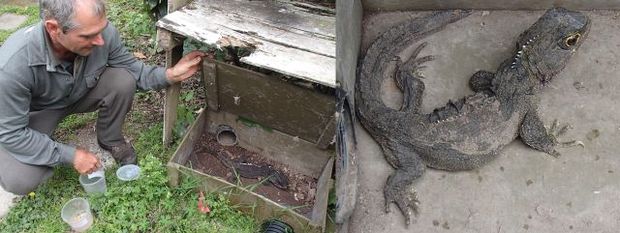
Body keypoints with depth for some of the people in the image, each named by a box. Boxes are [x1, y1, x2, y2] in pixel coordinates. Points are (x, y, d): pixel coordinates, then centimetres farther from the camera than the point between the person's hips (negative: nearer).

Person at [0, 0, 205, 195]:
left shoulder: (104, 32, -30)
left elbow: (131, 68, -11)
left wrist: (170, 74, -29)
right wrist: (71, 156, -26)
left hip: (79, 94, 4)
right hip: (35, 112, -3)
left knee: (123, 81, -24)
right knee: (20, 181, -24)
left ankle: (110, 140, 4)